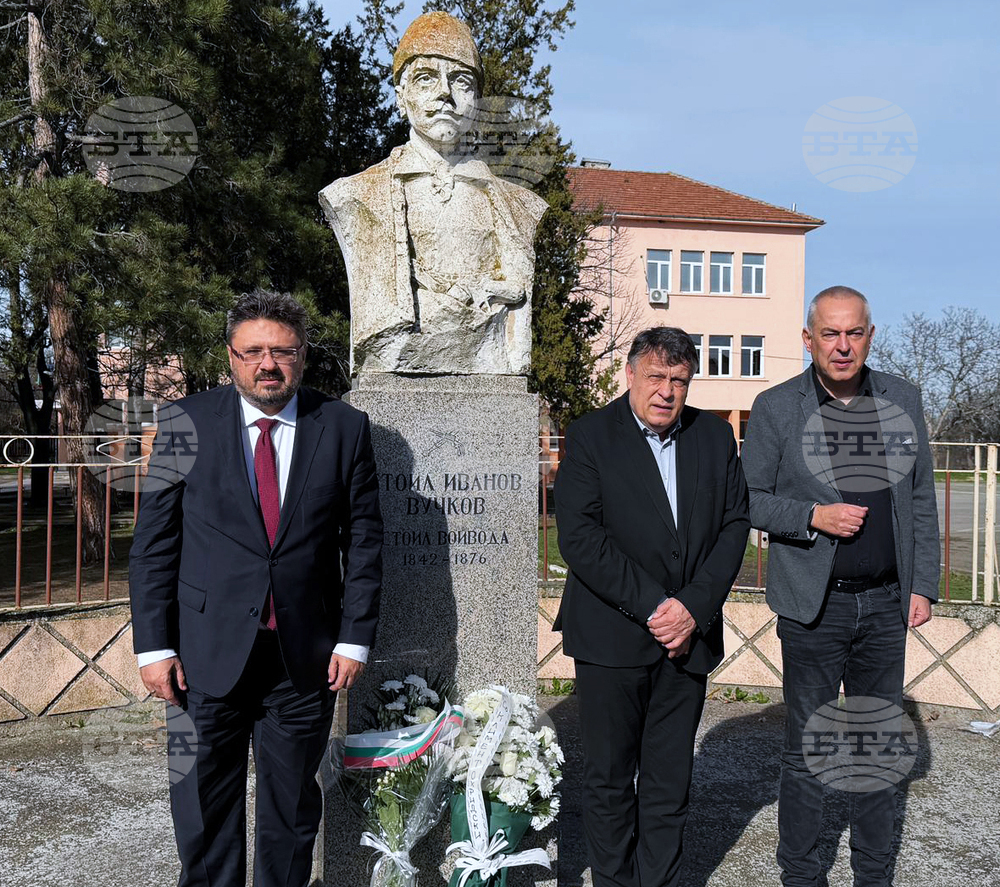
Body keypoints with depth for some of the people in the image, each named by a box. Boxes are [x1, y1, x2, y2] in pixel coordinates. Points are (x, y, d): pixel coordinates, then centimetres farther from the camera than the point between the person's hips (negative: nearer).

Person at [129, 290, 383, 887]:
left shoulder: (345, 428, 0)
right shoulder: (187, 423, -1)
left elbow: (364, 540, 2)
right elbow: (154, 542, 0)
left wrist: (355, 638, -3)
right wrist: (154, 646, -5)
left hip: (305, 657, 1)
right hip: (206, 655, 0)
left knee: (293, 806, 14)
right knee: (203, 807, 11)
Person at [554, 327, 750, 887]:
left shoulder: (716, 437, 7)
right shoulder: (591, 437, -5)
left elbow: (735, 525, 4)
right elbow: (579, 536, -13)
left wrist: (694, 608, -9)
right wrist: (651, 606, -16)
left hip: (689, 634, 3)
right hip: (612, 637, -3)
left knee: (670, 780, 12)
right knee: (609, 777, 10)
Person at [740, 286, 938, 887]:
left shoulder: (904, 400, 6)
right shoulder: (776, 408, -4)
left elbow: (921, 500, 10)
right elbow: (750, 499, -1)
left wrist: (923, 585, 6)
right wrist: (813, 517, -17)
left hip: (886, 604, 3)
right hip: (814, 606, -3)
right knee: (807, 751, 6)